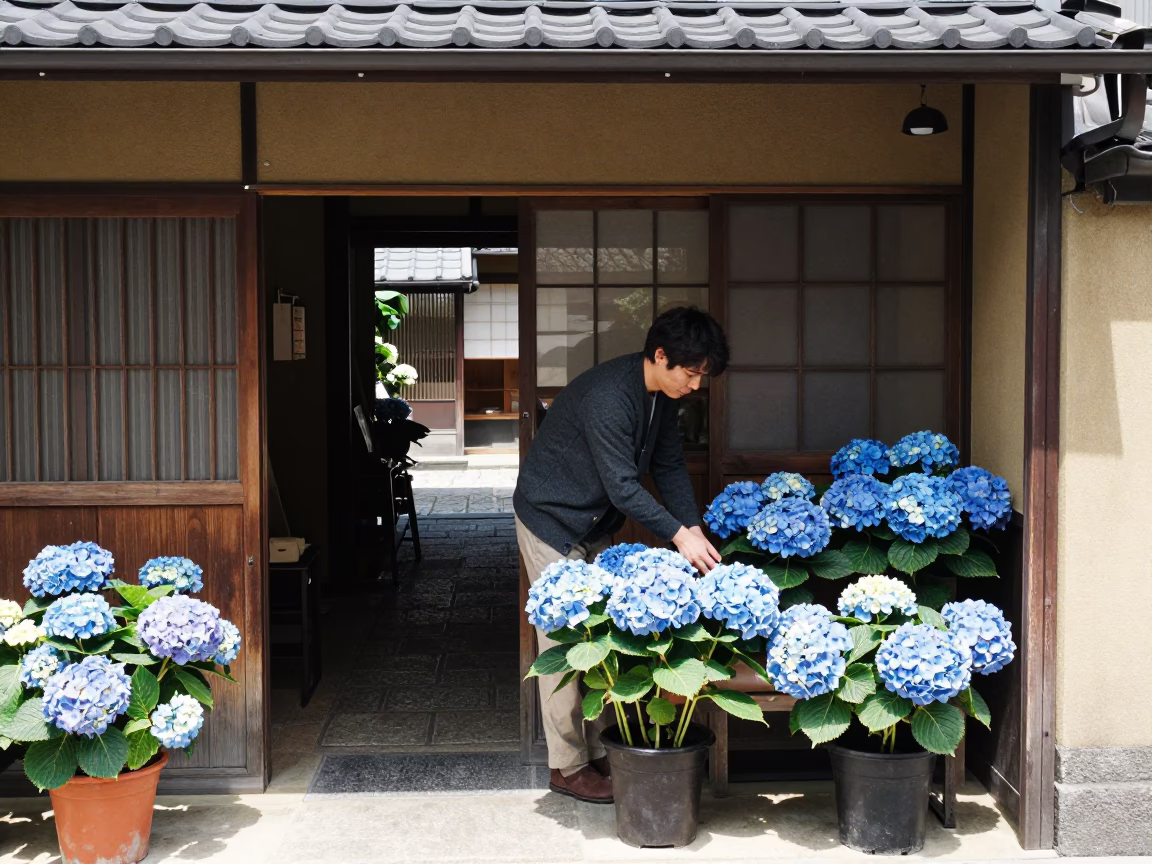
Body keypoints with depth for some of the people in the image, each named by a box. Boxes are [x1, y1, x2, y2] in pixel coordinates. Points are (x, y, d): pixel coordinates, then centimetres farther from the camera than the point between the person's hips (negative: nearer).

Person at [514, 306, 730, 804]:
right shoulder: (607, 395, -30)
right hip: (553, 522, -9)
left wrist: (693, 528, -9)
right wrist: (678, 535, -31)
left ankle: (597, 752, 18)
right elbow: (623, 486, -31)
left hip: (597, 526, 9)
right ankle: (567, 767, 4)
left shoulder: (661, 395, -3)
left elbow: (669, 466, 3)